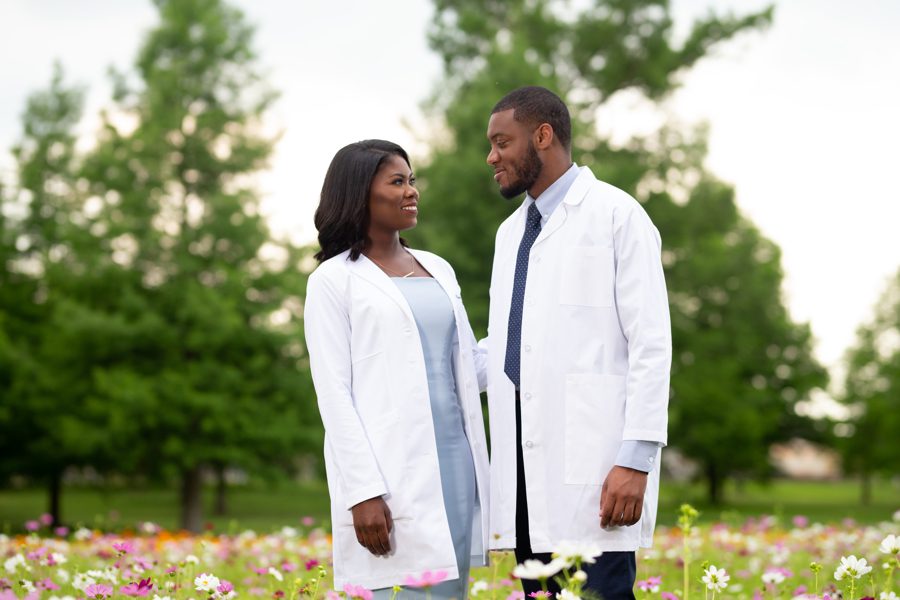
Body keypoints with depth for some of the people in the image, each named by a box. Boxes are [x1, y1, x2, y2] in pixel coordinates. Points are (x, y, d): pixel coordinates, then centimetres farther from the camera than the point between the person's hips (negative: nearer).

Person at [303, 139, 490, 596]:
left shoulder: (437, 269, 17)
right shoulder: (334, 280, 0)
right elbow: (334, 393, -7)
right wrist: (364, 493, -15)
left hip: (454, 466, 6)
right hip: (392, 476, -6)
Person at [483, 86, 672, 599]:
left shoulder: (617, 215, -2)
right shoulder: (512, 231, 21)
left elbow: (652, 344, -8)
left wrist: (636, 460, -16)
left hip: (593, 457, -7)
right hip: (527, 455, 7)